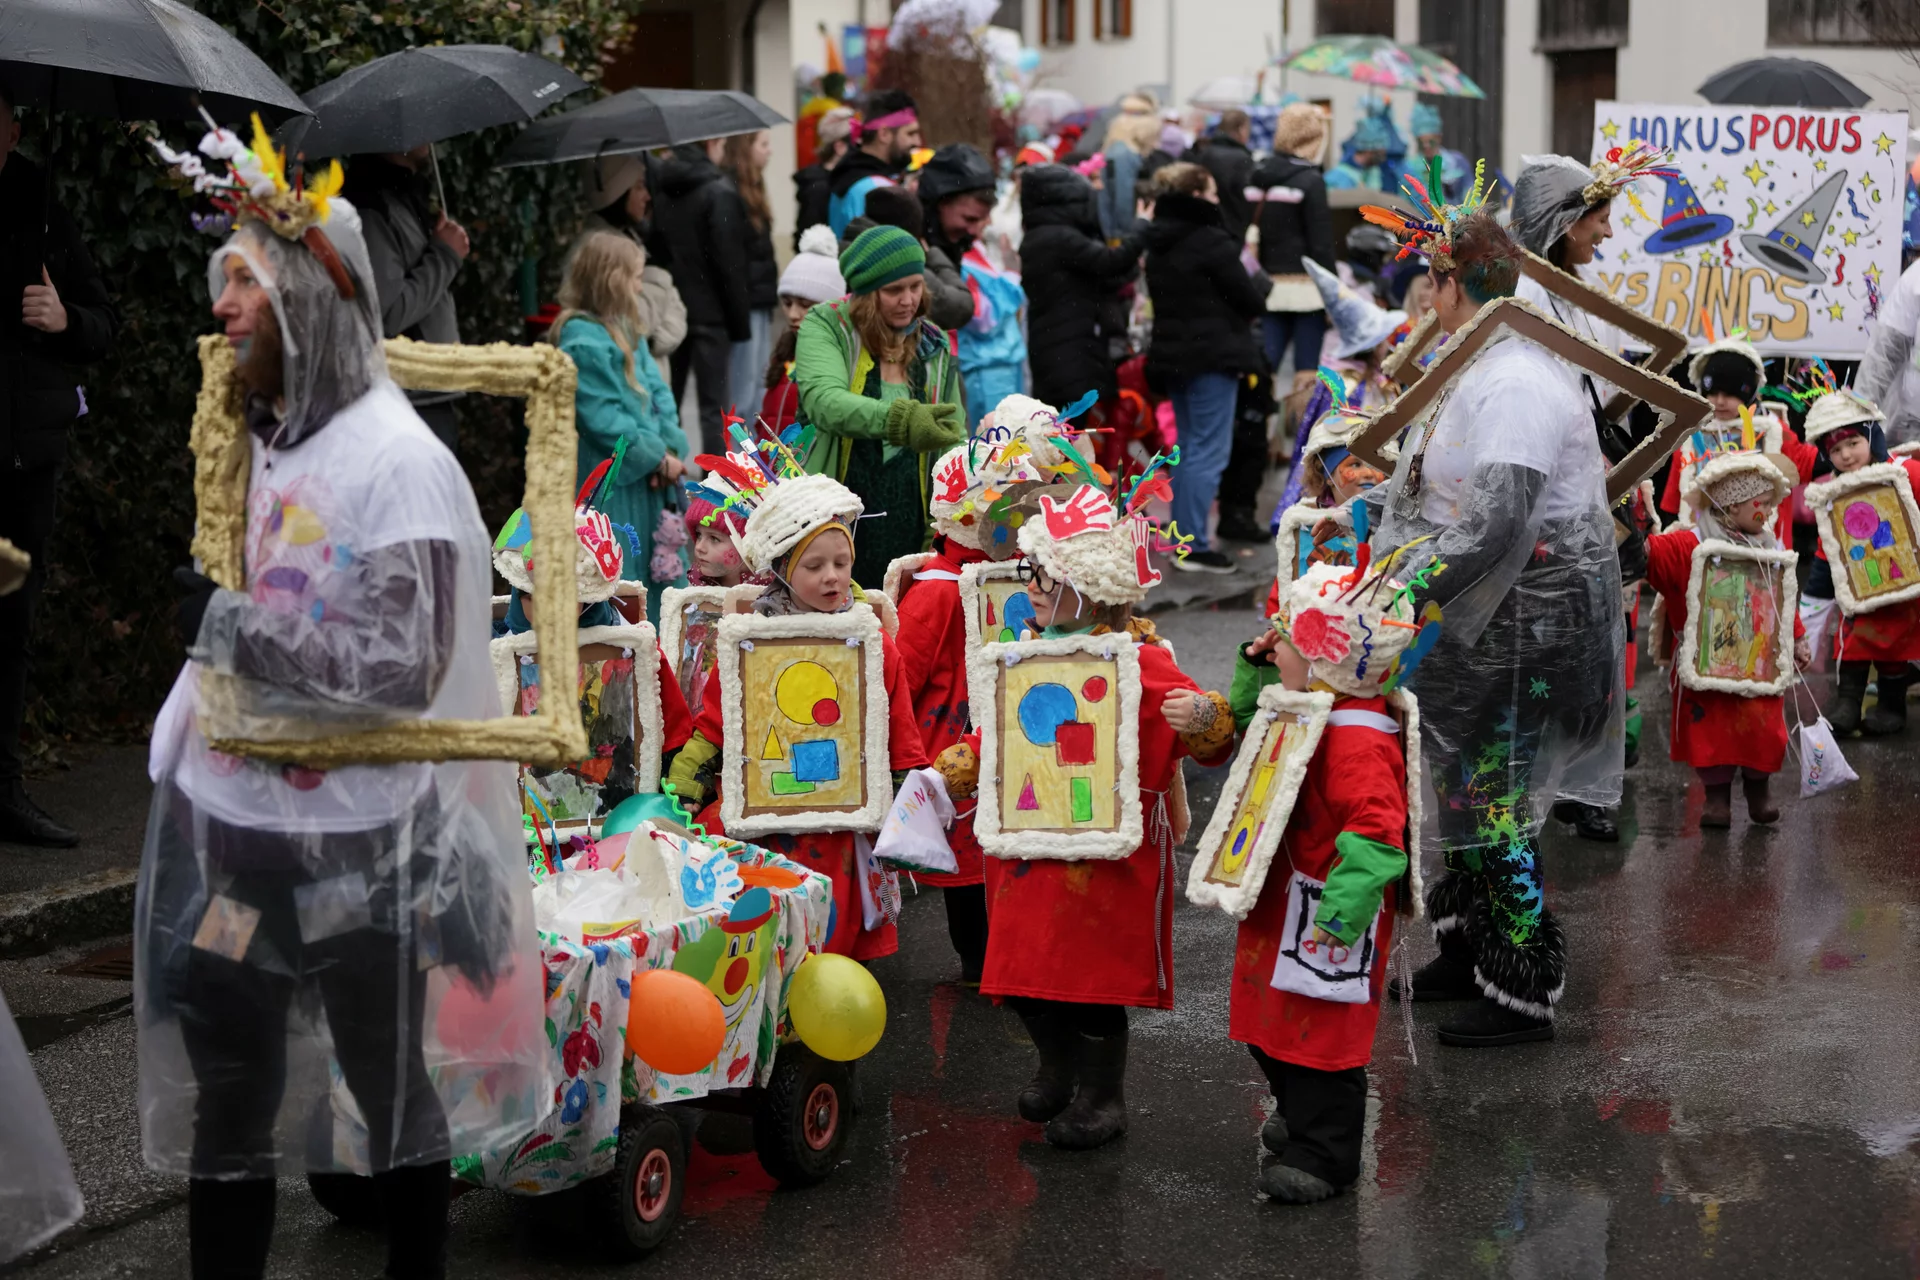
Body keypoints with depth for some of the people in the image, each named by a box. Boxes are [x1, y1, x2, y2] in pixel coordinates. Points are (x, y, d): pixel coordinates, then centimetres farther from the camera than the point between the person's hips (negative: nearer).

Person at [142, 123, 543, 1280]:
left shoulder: (397, 461, -15)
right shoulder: (253, 440, 5)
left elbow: (406, 668, -22)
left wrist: (232, 623, -20)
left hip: (355, 849, -6)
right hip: (224, 826, 6)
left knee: (393, 1089, 12)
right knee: (223, 1108, 12)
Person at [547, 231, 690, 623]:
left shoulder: (627, 332, 14)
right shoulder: (583, 341, -15)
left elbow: (658, 392, 9)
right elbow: (604, 419, -19)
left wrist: (669, 448, -8)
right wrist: (657, 458, -13)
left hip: (649, 485, 9)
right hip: (613, 489, -9)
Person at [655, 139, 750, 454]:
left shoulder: (664, 193, 8)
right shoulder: (719, 193, -12)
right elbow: (729, 264, -15)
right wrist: (740, 321, -9)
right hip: (710, 313, -6)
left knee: (669, 401, 14)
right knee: (715, 405, -4)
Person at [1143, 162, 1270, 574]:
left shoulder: (1158, 245, 10)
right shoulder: (1212, 242, -16)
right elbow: (1251, 302, -11)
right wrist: (1260, 279, 12)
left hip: (1171, 356, 8)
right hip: (1212, 358, -8)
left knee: (1188, 447, 17)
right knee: (1209, 451, -5)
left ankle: (1184, 537, 19)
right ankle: (1194, 545, -7)